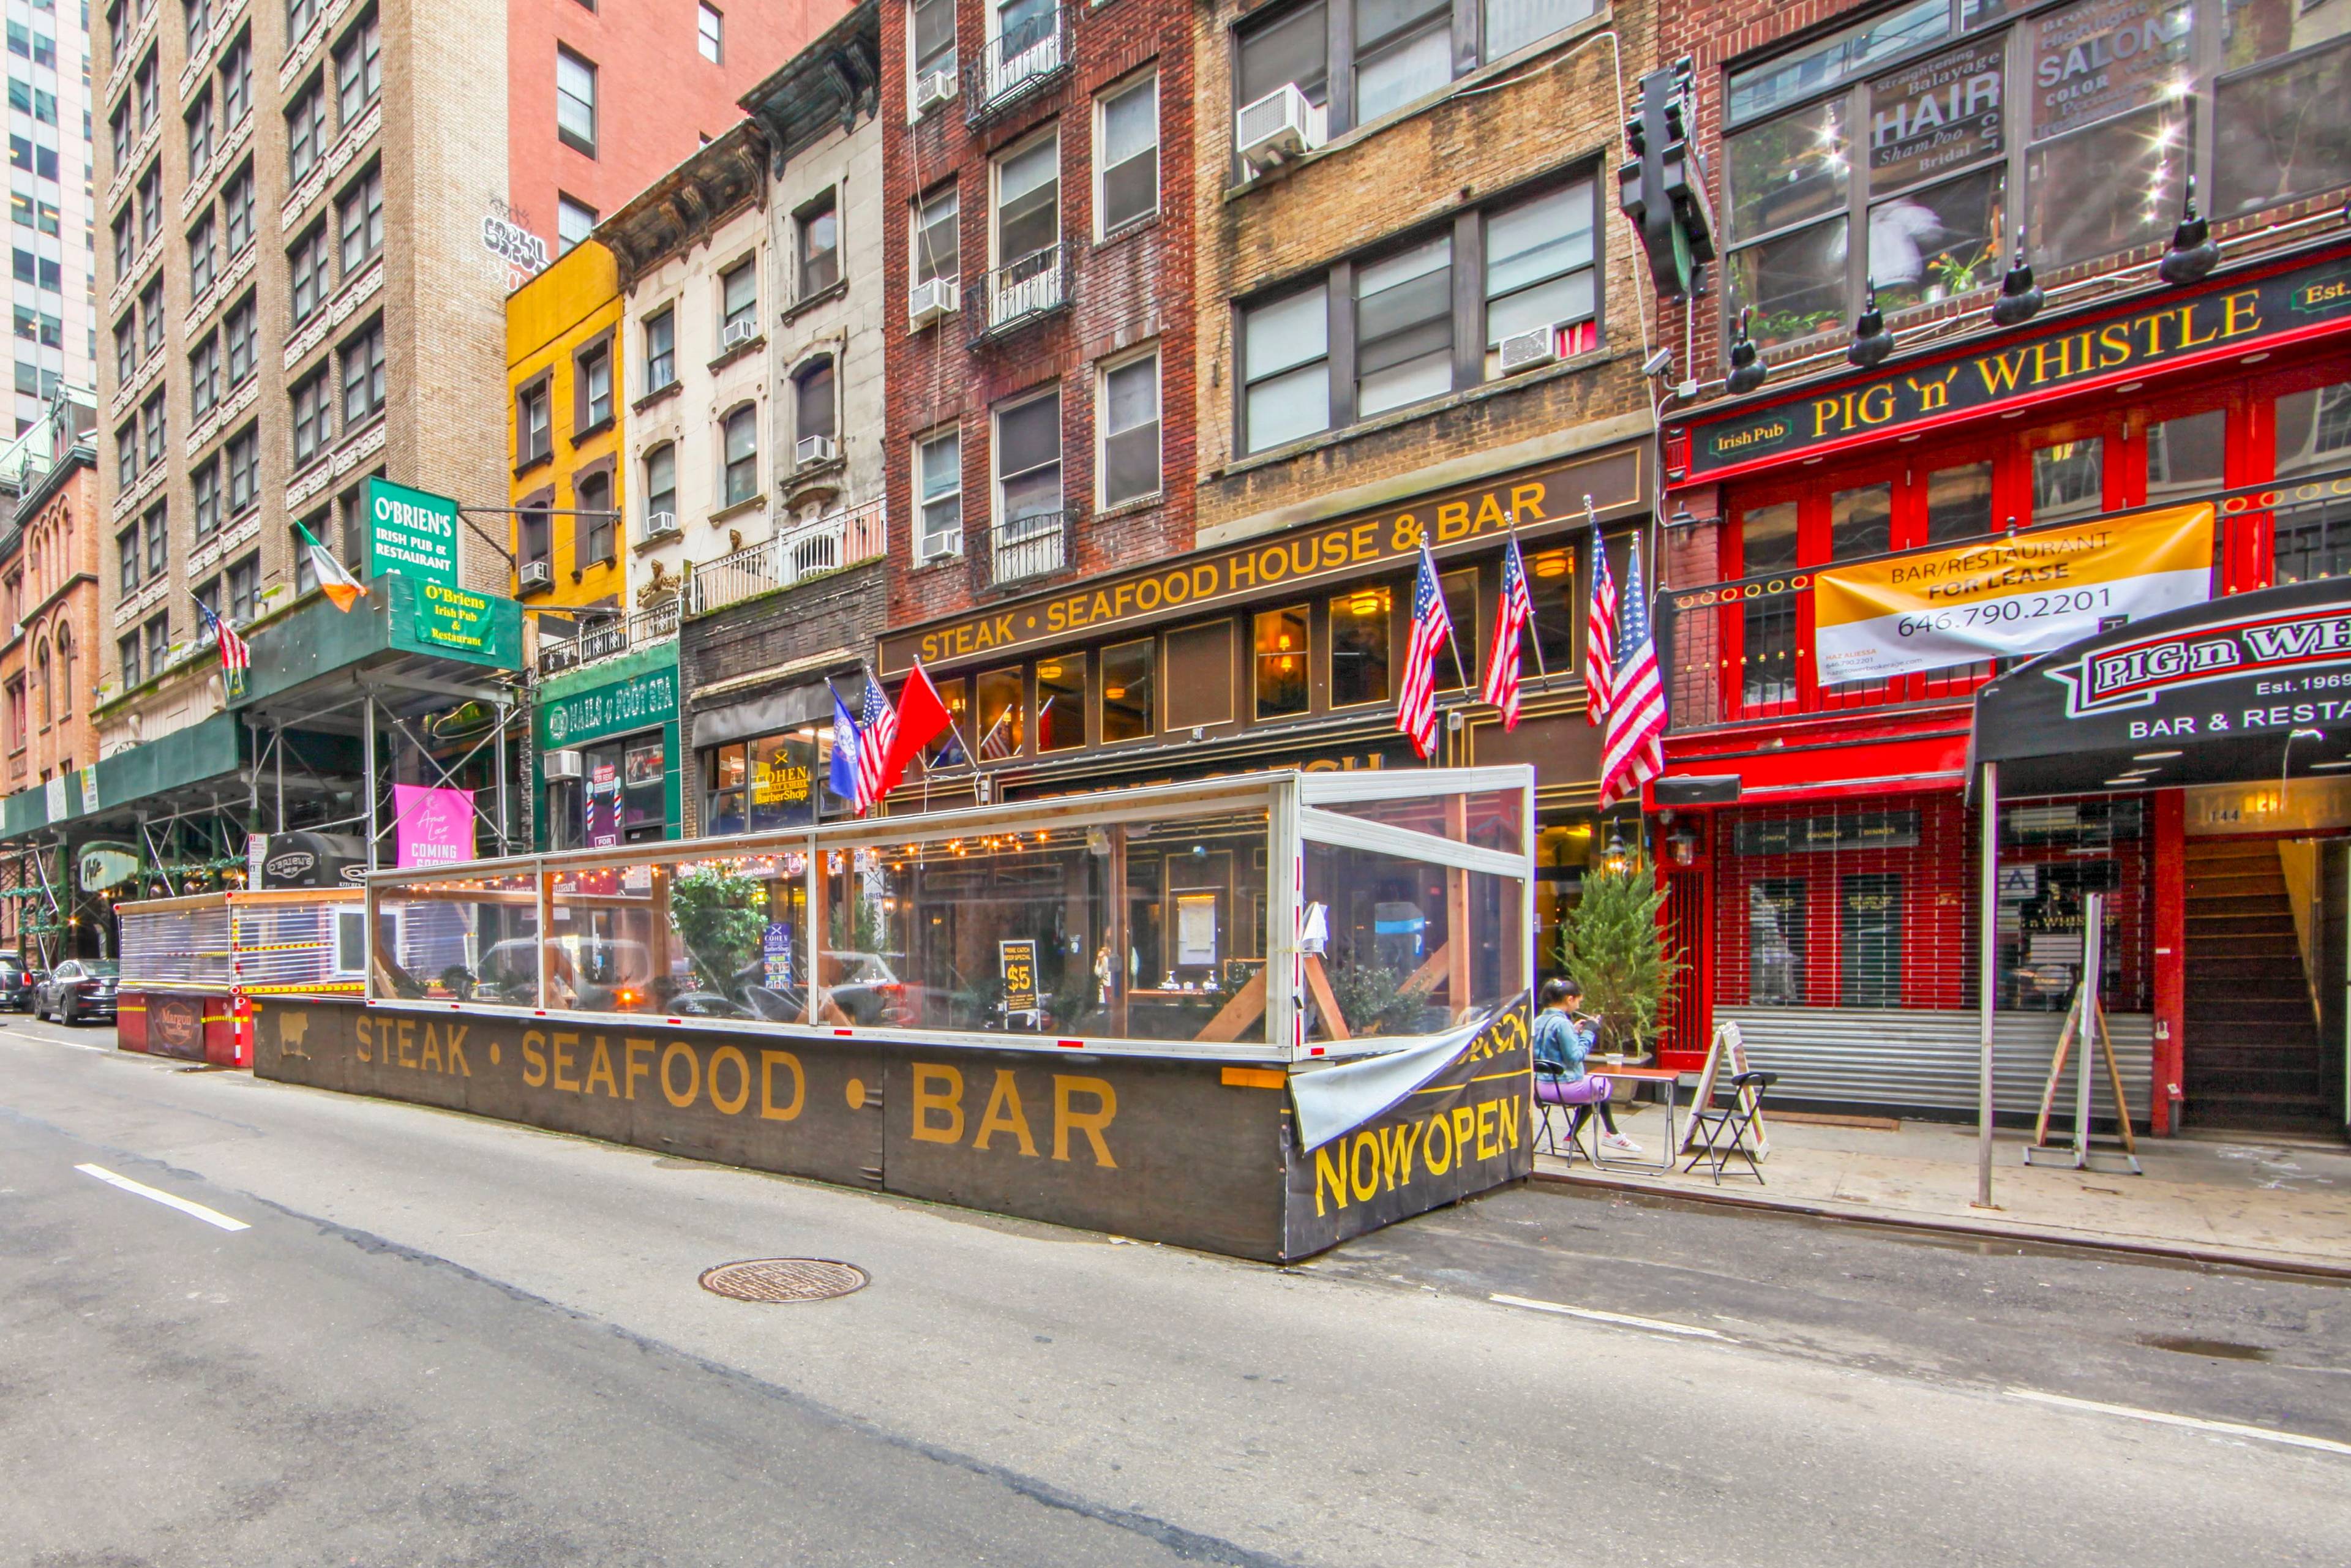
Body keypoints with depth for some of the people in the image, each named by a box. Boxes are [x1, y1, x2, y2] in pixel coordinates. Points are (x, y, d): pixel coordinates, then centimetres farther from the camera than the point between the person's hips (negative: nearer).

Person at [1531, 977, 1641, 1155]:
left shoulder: (1538, 1021, 8)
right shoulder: (1562, 1023, -20)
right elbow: (1574, 1057, -21)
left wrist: (1574, 1031, 15)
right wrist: (1588, 1034, -11)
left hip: (1541, 1086, 9)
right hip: (1563, 1085, -9)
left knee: (1592, 1087, 28)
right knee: (1604, 1085, 14)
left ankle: (1571, 1137, 25)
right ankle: (1612, 1134, 31)